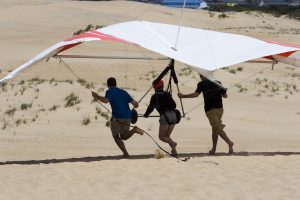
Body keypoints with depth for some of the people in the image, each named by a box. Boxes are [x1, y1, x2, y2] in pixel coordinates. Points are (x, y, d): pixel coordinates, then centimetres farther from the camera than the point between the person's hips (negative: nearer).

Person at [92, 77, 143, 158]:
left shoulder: (110, 91, 4)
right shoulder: (124, 92, 20)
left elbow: (106, 100, -18)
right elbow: (135, 104, 13)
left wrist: (97, 96, -2)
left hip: (117, 117, -5)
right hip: (127, 117, 5)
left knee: (116, 136, 15)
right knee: (124, 137, 20)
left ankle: (126, 153, -2)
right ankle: (134, 130, -11)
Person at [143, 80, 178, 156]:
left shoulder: (155, 96, 3)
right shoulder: (167, 94, 16)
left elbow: (151, 107, 4)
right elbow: (174, 105, 17)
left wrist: (146, 114, 22)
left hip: (165, 116, -5)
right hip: (173, 115, 5)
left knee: (161, 136, 5)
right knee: (167, 136, 15)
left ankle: (172, 143, -22)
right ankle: (174, 151, -4)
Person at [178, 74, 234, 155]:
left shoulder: (202, 84, -1)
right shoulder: (218, 83, 12)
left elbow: (196, 94, -13)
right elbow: (225, 95, 16)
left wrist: (183, 96, -5)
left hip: (210, 109, -5)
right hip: (219, 108, 5)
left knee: (217, 128, -9)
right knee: (215, 129, 13)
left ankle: (229, 142, -25)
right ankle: (213, 149, 16)